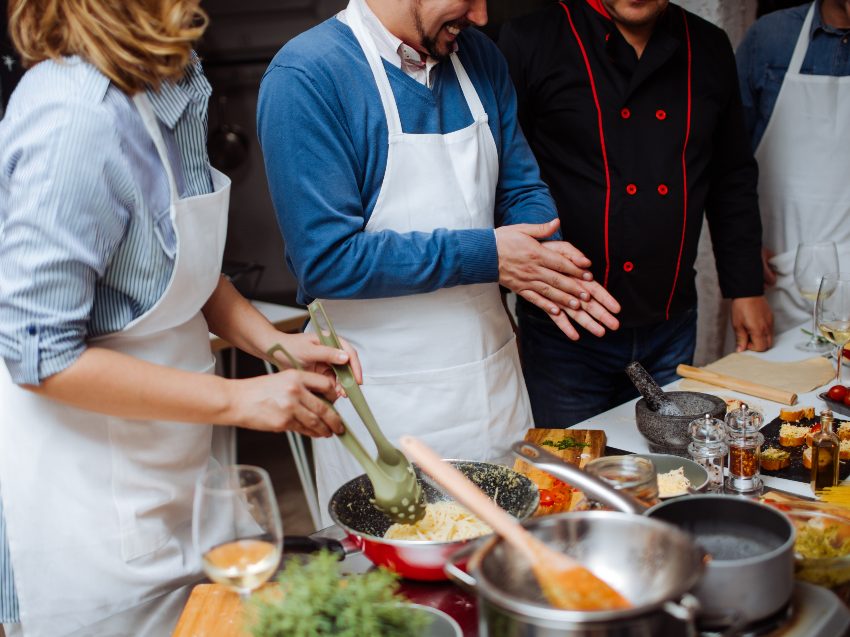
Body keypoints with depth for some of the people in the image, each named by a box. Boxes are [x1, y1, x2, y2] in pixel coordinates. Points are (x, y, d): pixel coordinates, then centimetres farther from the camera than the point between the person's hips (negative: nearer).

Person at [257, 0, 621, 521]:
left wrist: (546, 259, -11)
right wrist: (485, 254, -20)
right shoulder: (306, 76, -16)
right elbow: (327, 258, -21)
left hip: (494, 380, 6)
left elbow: (521, 188, 12)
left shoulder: (480, 58, 5)